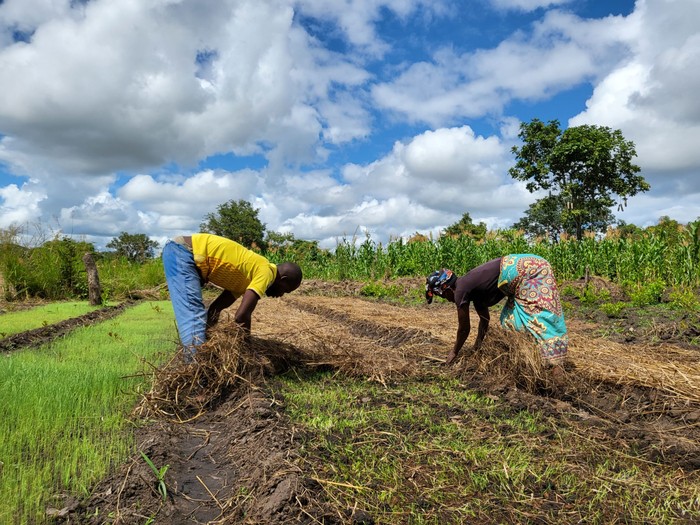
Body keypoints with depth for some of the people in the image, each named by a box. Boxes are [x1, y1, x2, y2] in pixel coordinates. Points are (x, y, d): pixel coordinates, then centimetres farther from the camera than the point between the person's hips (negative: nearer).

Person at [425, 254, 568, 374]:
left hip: (527, 271, -10)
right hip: (523, 268, 10)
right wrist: (477, 347, 38)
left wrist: (454, 353, 16)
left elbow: (464, 329, 2)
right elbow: (485, 318, 30)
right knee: (510, 316, 15)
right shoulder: (468, 287, 18)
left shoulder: (460, 292, -8)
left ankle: (555, 364, -11)